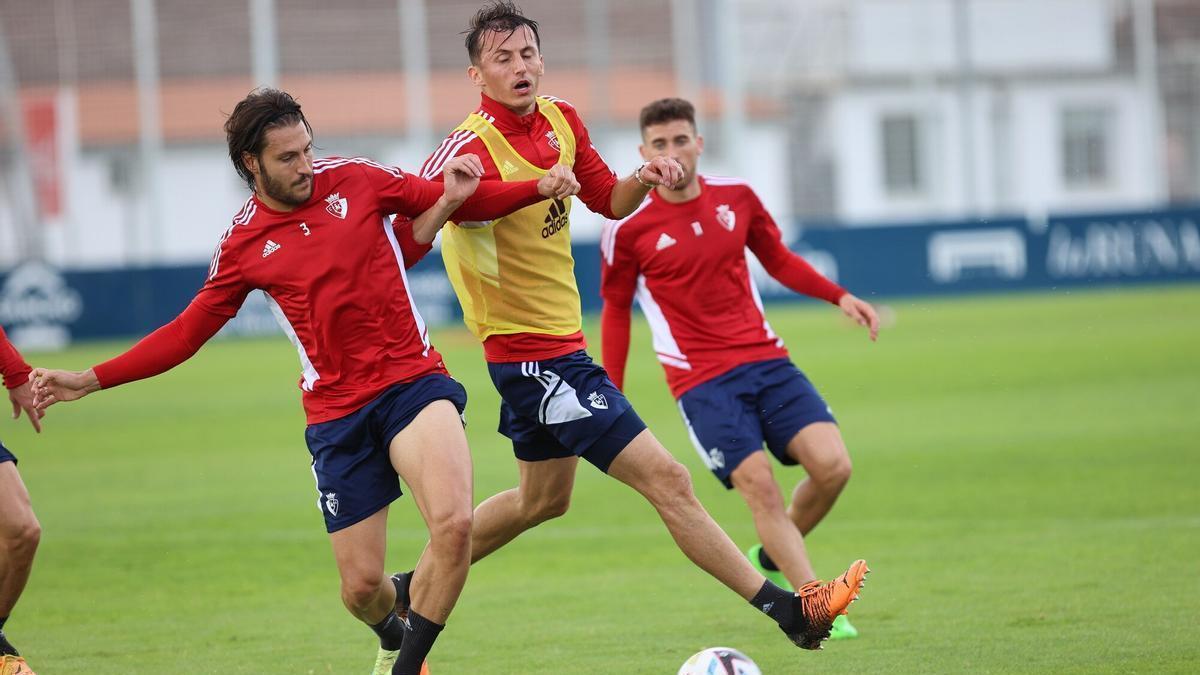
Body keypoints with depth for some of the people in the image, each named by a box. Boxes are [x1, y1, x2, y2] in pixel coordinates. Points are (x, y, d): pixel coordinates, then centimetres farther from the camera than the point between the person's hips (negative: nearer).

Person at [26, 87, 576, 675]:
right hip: (336, 413, 1)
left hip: (413, 382, -1)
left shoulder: (357, 180, 3)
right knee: (361, 586, -1)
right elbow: (187, 333, 12)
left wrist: (543, 187, 3)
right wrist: (89, 381, 8)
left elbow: (460, 201, 15)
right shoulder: (243, 245, 3)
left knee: (454, 522, -27)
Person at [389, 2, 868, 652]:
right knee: (667, 479, -10)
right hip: (533, 353, -10)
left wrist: (643, 180, -5)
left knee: (542, 498, 26)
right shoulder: (474, 146, -21)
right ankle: (787, 609, -7)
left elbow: (610, 200, 16)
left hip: (559, 345, 10)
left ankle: (415, 589, 37)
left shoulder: (560, 120, 5)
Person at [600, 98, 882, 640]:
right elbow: (615, 311, 6)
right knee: (760, 487, -18)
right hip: (702, 381, -4)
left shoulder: (736, 197, 5)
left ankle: (773, 558, 15)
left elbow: (779, 260, 20)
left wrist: (840, 296, 7)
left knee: (832, 466, -12)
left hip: (766, 361, 4)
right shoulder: (628, 227, -5)